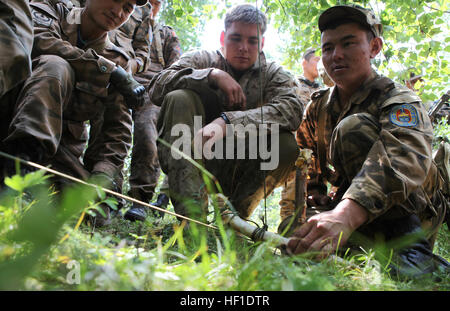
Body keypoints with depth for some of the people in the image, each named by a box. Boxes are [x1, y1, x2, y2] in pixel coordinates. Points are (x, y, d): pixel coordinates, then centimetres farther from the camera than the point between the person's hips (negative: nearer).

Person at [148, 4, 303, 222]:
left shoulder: (272, 74, 6)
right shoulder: (201, 60, 6)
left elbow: (292, 109, -19)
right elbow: (158, 87, -13)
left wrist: (226, 122, -33)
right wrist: (213, 75, -21)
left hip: (237, 174, 0)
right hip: (187, 165, 0)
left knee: (286, 145, -24)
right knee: (179, 99, -22)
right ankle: (191, 214, -34)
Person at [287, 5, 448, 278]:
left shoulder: (400, 101, -17)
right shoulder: (319, 107, 4)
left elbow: (407, 159, -40)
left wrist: (346, 214, -57)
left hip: (409, 216, -5)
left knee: (354, 127, -26)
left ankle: (411, 247, -27)